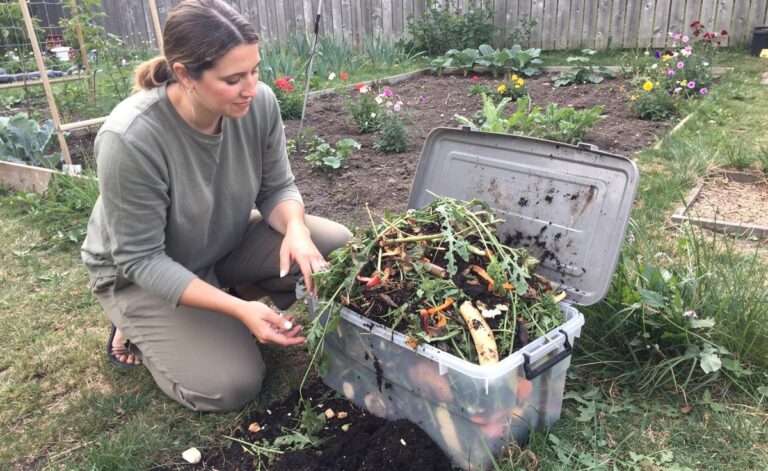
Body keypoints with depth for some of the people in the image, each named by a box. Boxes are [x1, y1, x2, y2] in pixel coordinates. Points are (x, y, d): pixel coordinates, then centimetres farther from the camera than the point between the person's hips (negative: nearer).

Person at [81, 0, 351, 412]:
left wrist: (296, 229, -30)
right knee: (232, 386, -14)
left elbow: (277, 188, -7)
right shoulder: (129, 139, -33)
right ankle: (136, 328, 11)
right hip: (141, 273, -4)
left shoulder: (259, 103, -20)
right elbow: (140, 259, -26)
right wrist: (239, 308, -33)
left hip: (228, 242, 5)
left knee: (338, 249, -14)